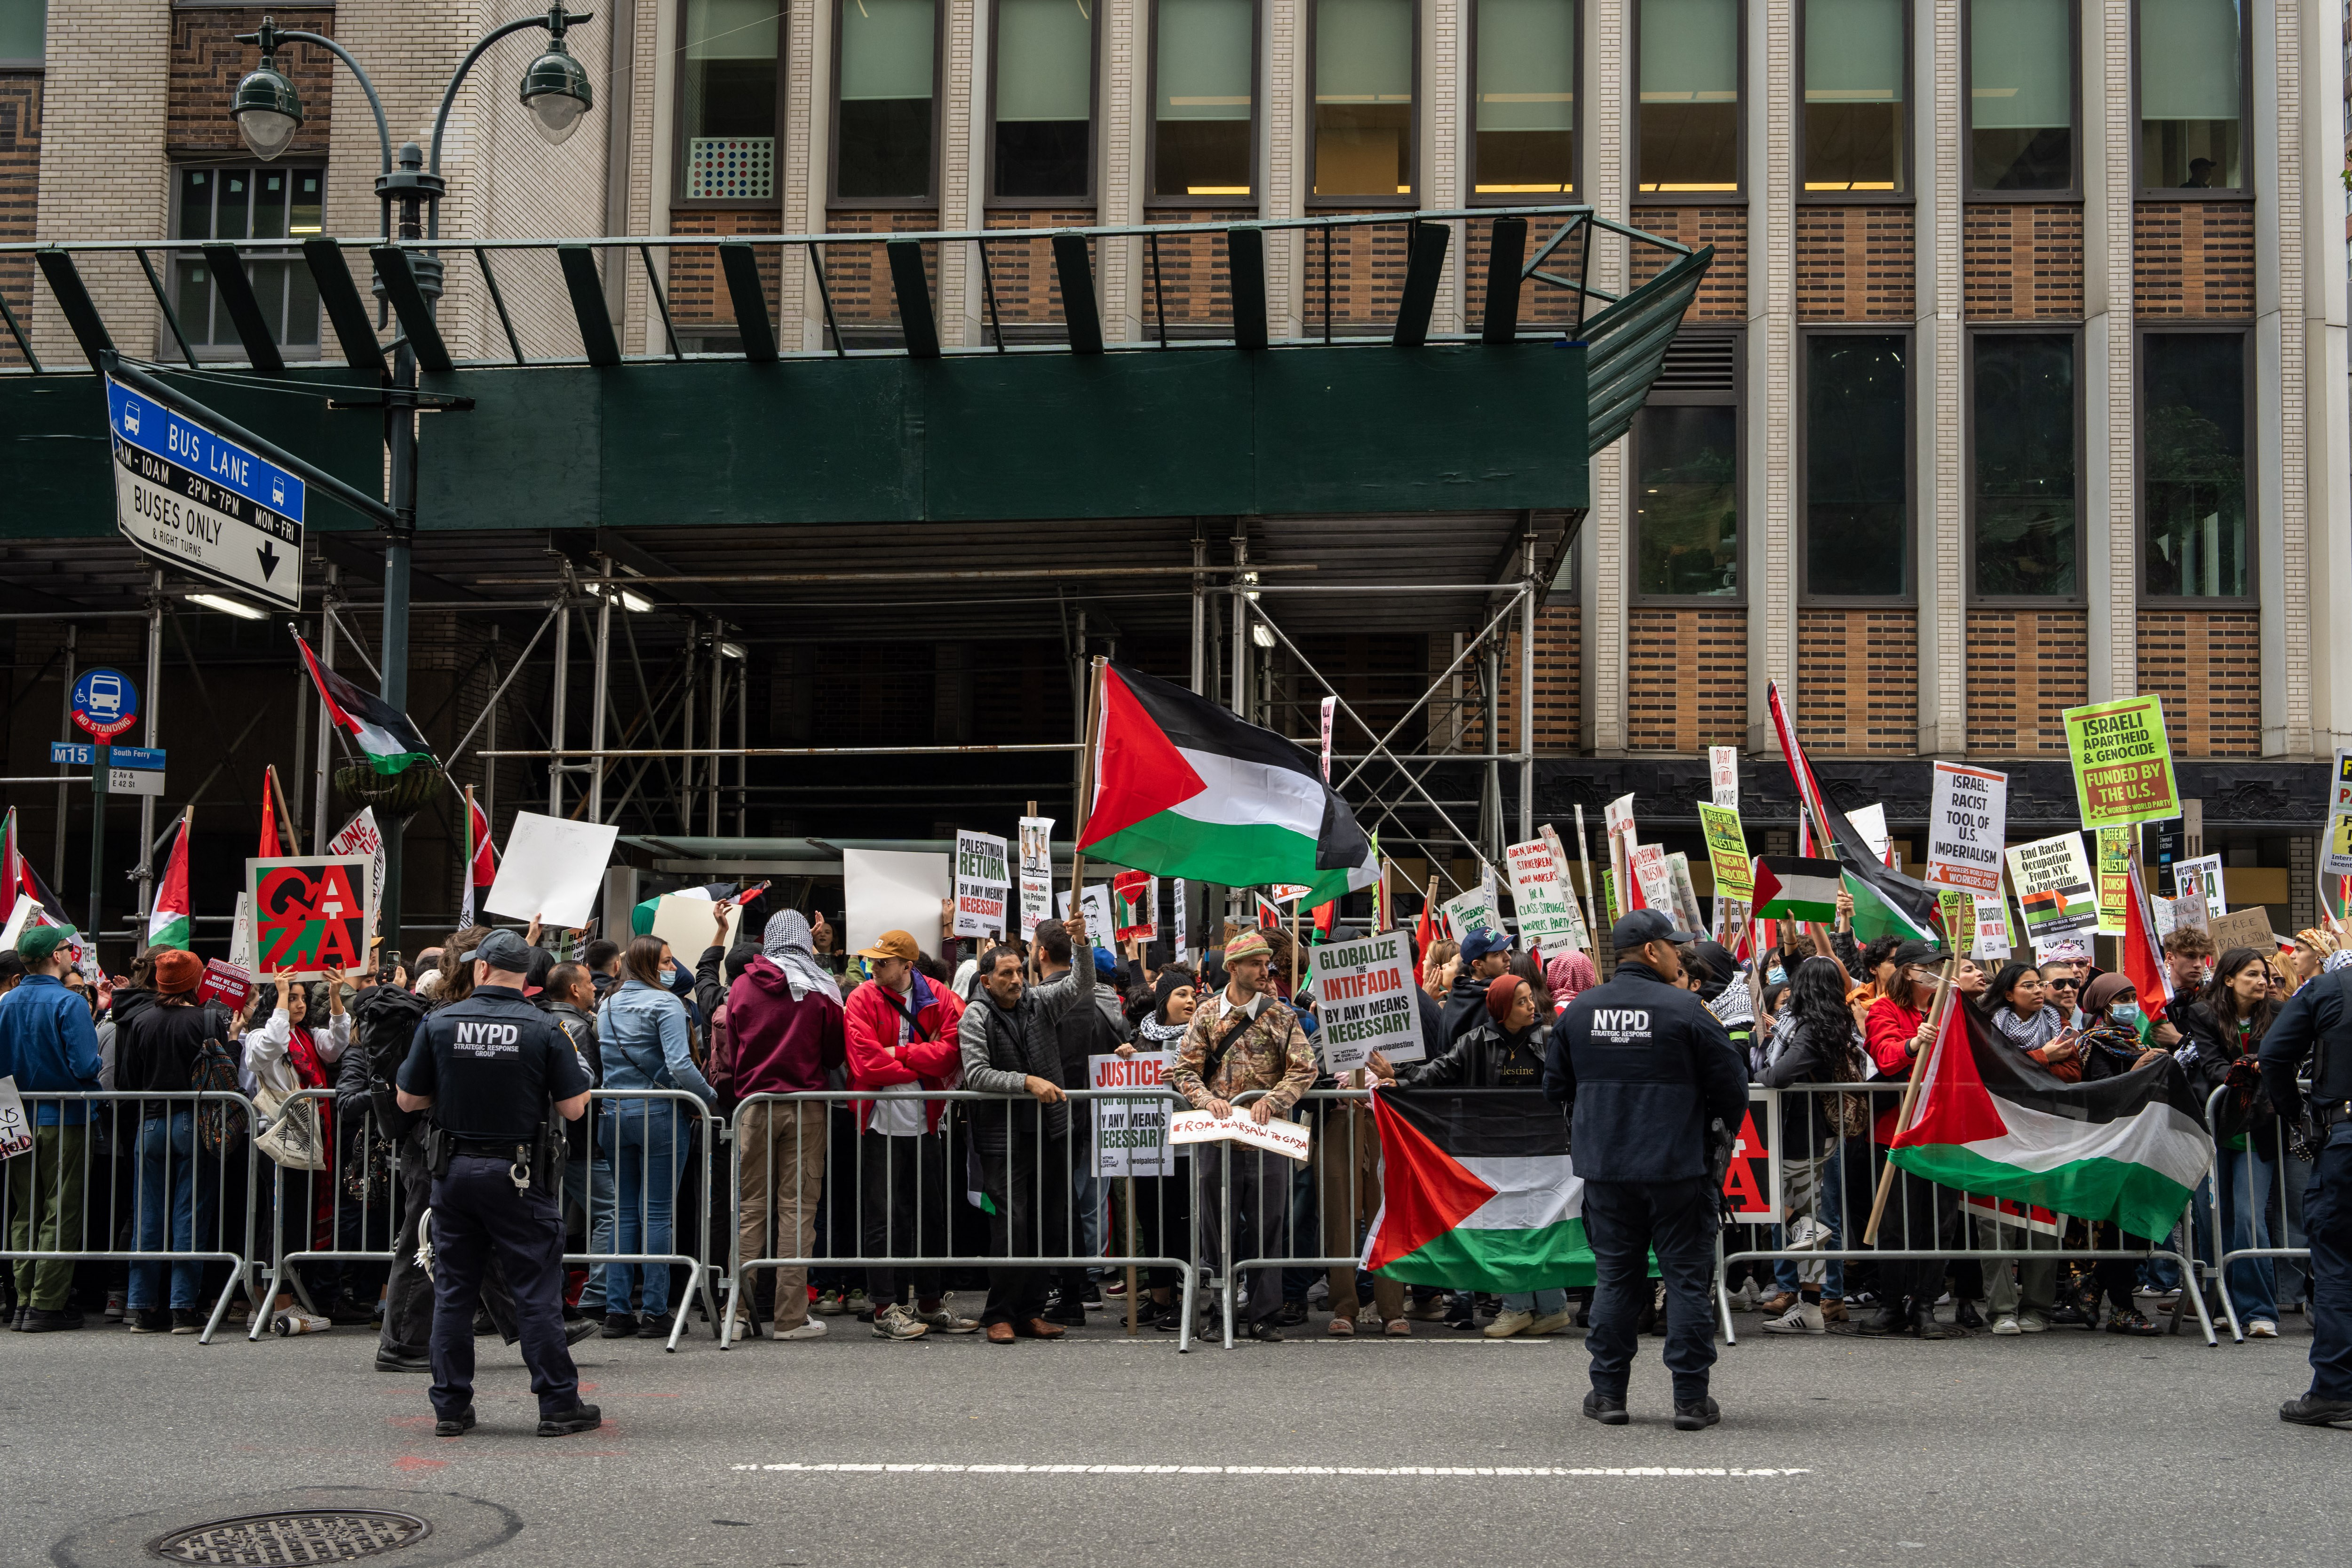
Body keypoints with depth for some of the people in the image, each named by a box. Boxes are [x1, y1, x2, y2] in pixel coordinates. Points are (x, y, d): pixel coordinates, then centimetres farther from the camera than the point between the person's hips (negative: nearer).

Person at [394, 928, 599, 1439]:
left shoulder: (439, 1024, -2)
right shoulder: (543, 1030, -8)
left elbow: (408, 1100, 3)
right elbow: (574, 1108, -7)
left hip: (455, 1171, 2)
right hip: (521, 1177, -2)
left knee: (453, 1291, 10)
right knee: (537, 1292, 2)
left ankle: (451, 1408, 13)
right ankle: (559, 1406, 4)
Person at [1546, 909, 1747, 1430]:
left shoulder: (1579, 1011, 4)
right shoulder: (1684, 1011, -10)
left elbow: (1556, 1085, 14)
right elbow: (1732, 1085, -6)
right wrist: (1721, 1124, 15)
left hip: (1605, 1171, 4)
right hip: (1678, 1168, -4)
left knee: (1614, 1275, 12)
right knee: (1687, 1277, 3)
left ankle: (1608, 1393, 13)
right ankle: (1691, 1398, 4)